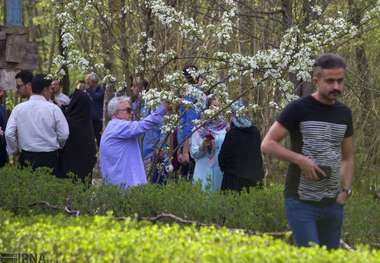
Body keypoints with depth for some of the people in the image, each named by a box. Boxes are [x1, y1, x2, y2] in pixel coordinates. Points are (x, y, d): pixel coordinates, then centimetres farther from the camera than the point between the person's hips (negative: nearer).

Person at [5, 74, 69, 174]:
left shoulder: (18, 108, -2)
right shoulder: (53, 108, -8)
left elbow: (9, 134, -5)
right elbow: (64, 135, -7)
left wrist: (14, 151, 12)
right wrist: (57, 146, 15)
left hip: (27, 158, 2)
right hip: (49, 157, -2)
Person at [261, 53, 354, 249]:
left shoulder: (344, 113, 12)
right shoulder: (299, 109, -5)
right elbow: (267, 145, -7)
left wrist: (345, 190, 5)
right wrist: (301, 160, -18)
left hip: (332, 204, 5)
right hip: (301, 202, -5)